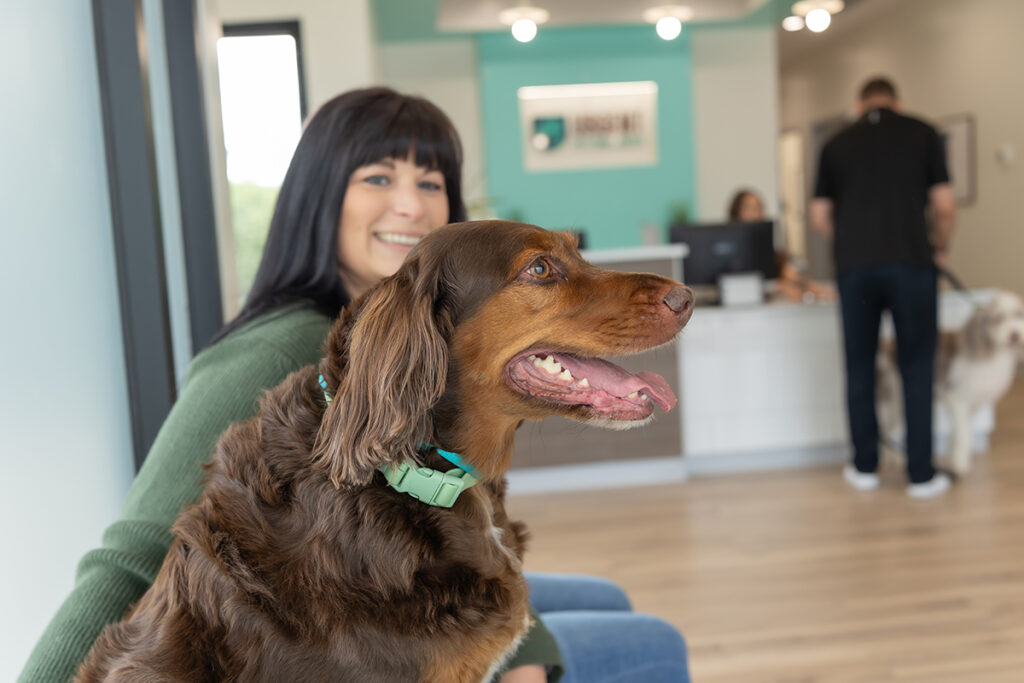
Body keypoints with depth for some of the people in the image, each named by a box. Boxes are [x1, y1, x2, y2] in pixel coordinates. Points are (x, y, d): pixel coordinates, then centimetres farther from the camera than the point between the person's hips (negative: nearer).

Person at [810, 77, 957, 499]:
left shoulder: (836, 145, 12)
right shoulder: (922, 134, 8)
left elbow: (819, 217, 11)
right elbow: (944, 205, 2)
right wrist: (940, 247, 19)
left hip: (853, 266, 2)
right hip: (910, 262, -1)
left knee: (860, 369, 10)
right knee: (917, 369, 5)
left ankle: (865, 467, 18)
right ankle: (921, 474, 8)